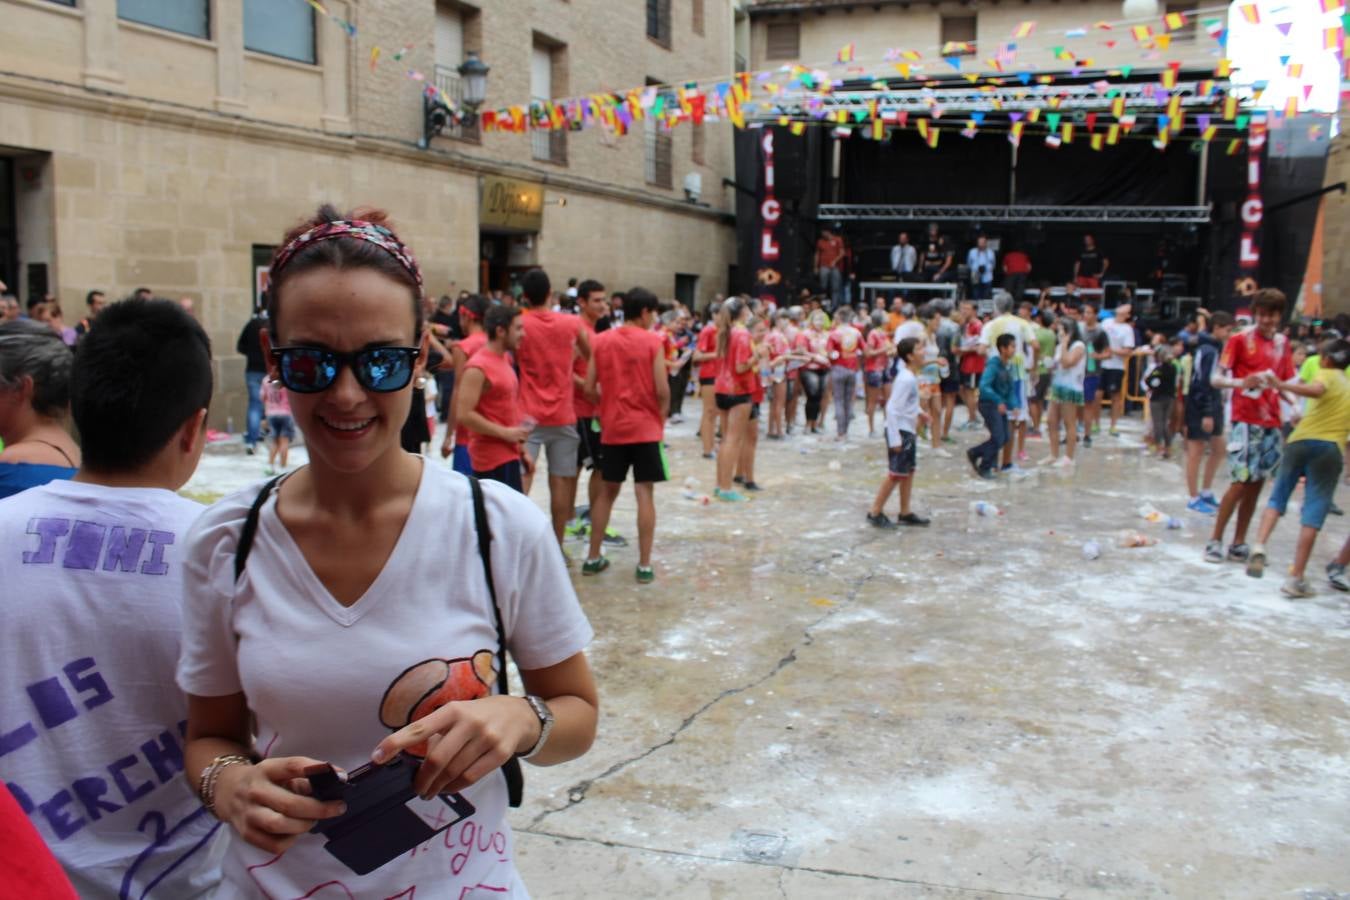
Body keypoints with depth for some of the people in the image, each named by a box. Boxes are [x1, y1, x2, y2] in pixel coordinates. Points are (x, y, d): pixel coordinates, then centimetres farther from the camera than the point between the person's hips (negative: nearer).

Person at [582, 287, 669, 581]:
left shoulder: (601, 340, 4)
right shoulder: (652, 341, -7)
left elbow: (590, 387, 3)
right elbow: (662, 390, -11)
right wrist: (661, 414, 6)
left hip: (613, 427, 4)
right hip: (646, 427, -4)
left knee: (607, 491, 15)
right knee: (645, 493, 0)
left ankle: (593, 557, 19)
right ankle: (644, 565, 1)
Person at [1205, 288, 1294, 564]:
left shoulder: (1282, 343, 12)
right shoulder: (1240, 339, -4)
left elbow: (1285, 383, 20)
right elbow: (1216, 379, -8)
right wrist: (1241, 382, -27)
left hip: (1272, 422, 6)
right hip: (1246, 420, -5)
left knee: (1257, 484, 6)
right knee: (1241, 481, -10)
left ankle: (1239, 544, 13)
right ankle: (1215, 540, 1)